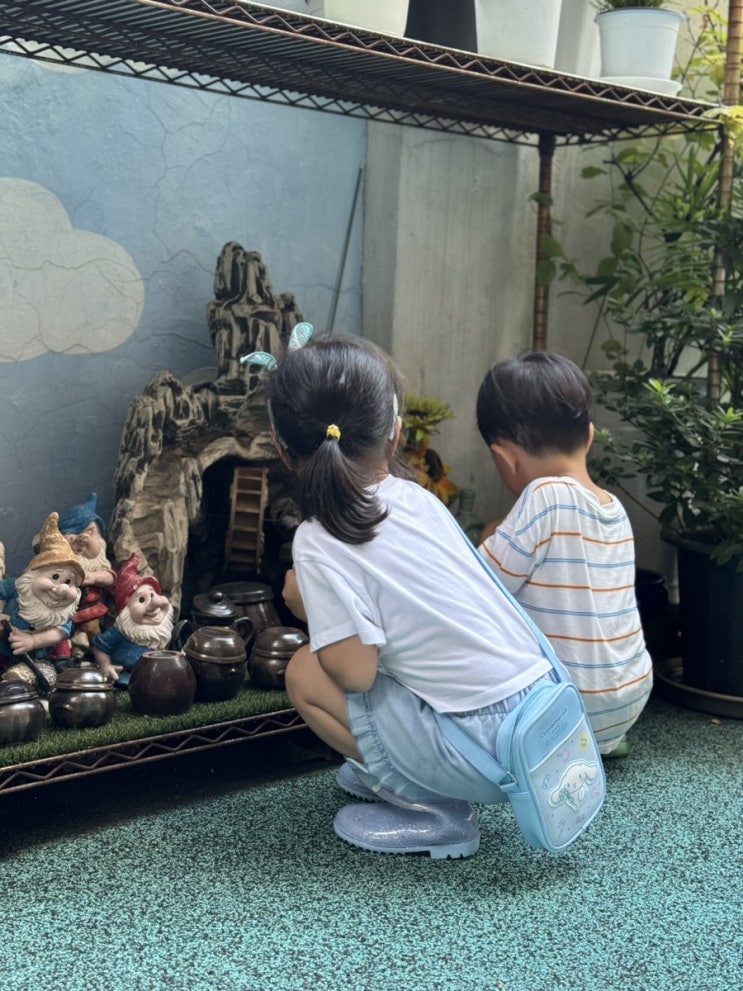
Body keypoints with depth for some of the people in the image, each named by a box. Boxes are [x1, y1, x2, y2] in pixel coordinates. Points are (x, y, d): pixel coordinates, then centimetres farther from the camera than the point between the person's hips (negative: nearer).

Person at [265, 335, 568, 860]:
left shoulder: (320, 544, -13)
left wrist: (305, 606, 0)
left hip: (485, 754, -7)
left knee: (305, 674, 2)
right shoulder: (418, 499, 6)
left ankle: (432, 811, 4)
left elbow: (356, 673, -16)